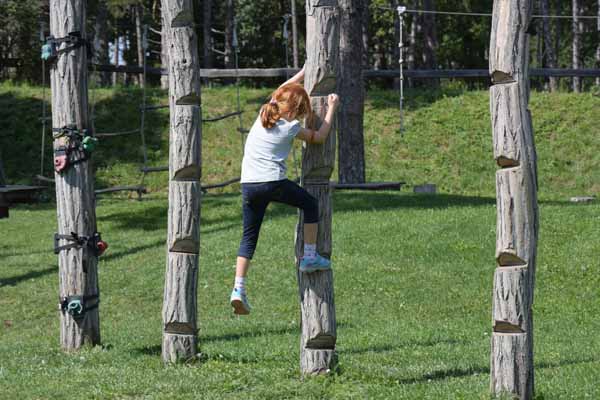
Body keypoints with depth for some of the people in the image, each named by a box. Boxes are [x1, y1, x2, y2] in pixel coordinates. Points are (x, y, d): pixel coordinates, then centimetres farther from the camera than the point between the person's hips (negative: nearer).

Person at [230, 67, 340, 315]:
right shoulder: (290, 127, -3)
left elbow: (284, 89, 28)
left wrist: (305, 70, 33)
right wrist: (331, 109, 19)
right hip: (273, 182, -5)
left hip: (248, 183, 5)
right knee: (310, 205, 20)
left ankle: (239, 288, -5)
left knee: (249, 236, 8)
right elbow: (319, 137, 13)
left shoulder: (264, 114, 10)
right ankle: (310, 257, 20)